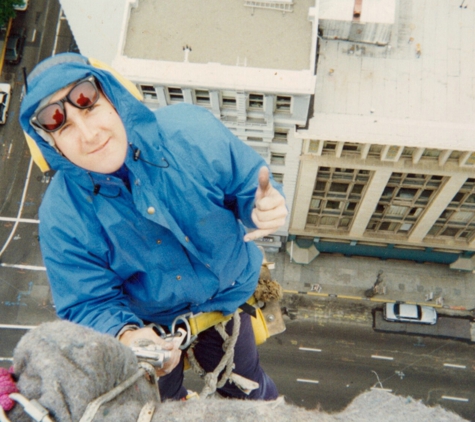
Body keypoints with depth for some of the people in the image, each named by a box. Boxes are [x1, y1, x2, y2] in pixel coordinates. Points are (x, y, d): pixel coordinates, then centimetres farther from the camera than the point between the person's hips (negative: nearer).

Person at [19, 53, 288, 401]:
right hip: (148, 325, 0)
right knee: (163, 404, 31)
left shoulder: (192, 131, -31)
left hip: (227, 297, 1)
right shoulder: (62, 216, -30)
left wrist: (263, 208, -41)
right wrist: (125, 335, -44)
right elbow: (88, 304, -22)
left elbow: (248, 186, -16)